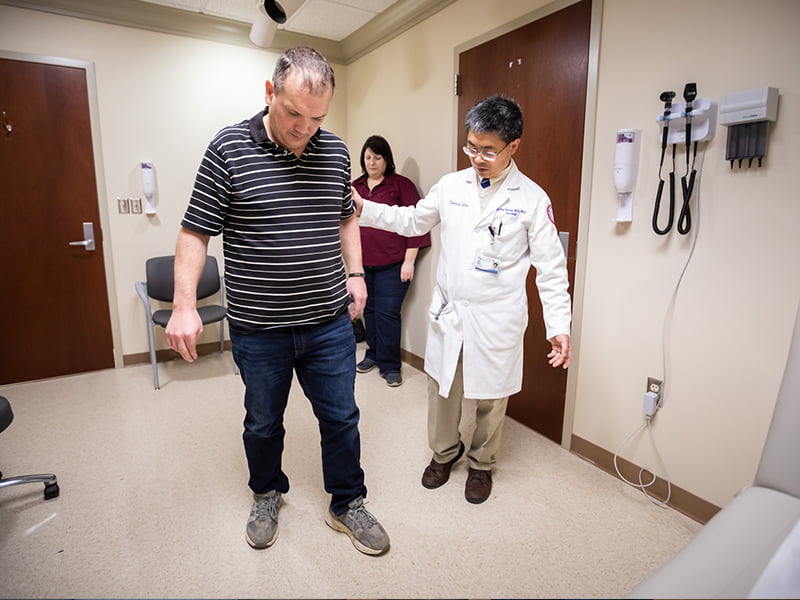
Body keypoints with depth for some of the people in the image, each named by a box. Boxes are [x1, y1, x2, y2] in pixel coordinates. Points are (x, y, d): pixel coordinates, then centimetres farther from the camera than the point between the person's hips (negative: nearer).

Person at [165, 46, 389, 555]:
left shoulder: (336, 151, 3)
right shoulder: (229, 149, -9)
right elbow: (196, 232, -6)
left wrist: (356, 273, 7)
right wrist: (185, 305, -14)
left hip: (330, 323, 3)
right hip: (259, 329, -2)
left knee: (341, 417, 13)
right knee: (263, 423, 18)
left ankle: (348, 504, 36)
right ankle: (267, 495, 46)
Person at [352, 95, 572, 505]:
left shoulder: (532, 199, -7)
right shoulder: (451, 185, 2)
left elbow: (550, 268, -5)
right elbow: (412, 221, 15)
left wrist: (559, 326, -11)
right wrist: (363, 208, 4)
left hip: (496, 320, -2)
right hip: (447, 312, 3)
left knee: (490, 397, 13)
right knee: (441, 388, 16)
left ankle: (481, 464, 40)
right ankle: (444, 452, 43)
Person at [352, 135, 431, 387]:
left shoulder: (402, 184, -3)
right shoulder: (356, 186, 11)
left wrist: (409, 261, -12)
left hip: (392, 264, -5)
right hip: (363, 263, 5)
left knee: (387, 314, -3)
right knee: (370, 310, 15)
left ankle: (390, 365, 12)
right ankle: (373, 354, 32)